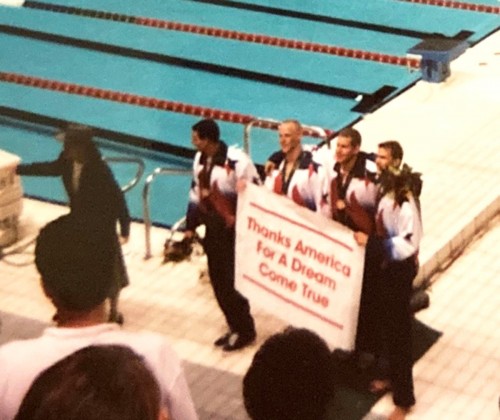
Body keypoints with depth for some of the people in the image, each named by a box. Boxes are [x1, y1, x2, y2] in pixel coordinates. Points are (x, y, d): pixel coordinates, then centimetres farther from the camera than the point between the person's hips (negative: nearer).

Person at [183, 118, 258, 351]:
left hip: (234, 230, -8)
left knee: (232, 282, -2)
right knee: (218, 281, 13)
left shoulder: (237, 161, -23)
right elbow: (196, 193, 14)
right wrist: (191, 226, 15)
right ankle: (235, 326, 29)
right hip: (213, 228, 8)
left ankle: (245, 331, 15)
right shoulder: (200, 159, 3)